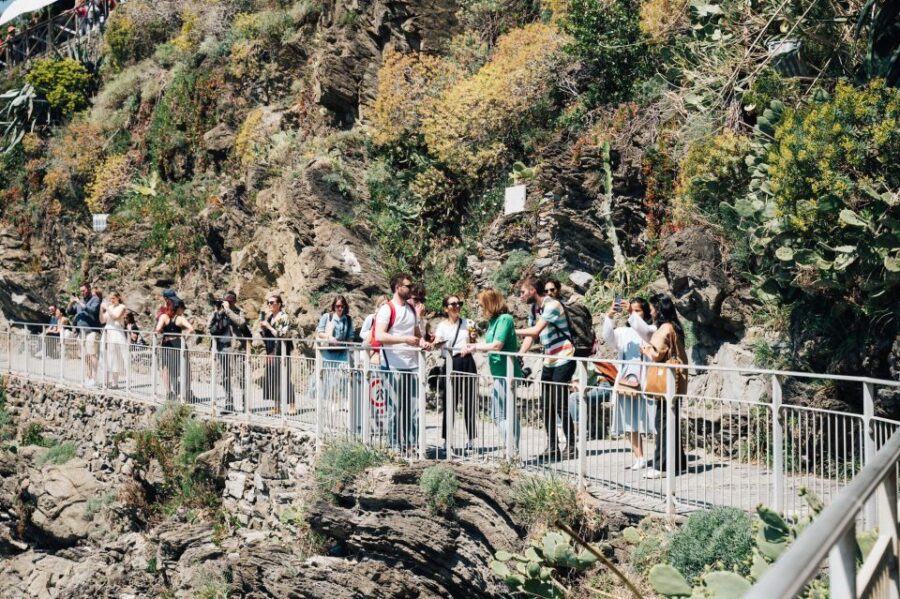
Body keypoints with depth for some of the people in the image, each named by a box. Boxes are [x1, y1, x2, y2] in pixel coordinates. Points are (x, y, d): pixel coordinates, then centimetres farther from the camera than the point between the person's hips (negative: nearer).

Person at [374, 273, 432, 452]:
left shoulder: (411, 309, 17)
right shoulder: (387, 309, -7)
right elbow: (379, 336, -19)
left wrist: (422, 342, 3)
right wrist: (405, 339, -24)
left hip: (412, 365, 6)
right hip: (392, 366, -6)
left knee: (414, 407, 4)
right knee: (395, 408, 1)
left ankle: (411, 444, 12)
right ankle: (396, 447, 9)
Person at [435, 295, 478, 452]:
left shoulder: (467, 323, 11)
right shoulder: (442, 326, 7)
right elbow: (437, 343, -10)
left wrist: (473, 338, -8)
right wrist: (436, 343, -32)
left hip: (466, 363, 1)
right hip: (449, 364, -1)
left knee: (469, 403, 2)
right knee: (449, 403, -1)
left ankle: (470, 441, 10)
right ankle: (447, 440, 8)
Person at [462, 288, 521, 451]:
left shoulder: (504, 319, -15)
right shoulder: (493, 320, 12)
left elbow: (496, 345, -20)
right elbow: (490, 344, 13)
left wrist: (475, 347, -10)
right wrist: (473, 346, 0)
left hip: (506, 373, -10)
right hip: (499, 374, 10)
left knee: (507, 414, -7)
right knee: (497, 415, 15)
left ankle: (513, 452, -4)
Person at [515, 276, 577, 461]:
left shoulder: (552, 305, -15)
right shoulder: (534, 309, 12)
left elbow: (535, 331, -23)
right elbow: (530, 336, 11)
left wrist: (513, 331, -13)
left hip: (563, 360, -9)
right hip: (549, 361, 9)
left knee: (559, 404, -9)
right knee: (546, 405, 7)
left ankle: (571, 446, 0)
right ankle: (552, 447, 13)